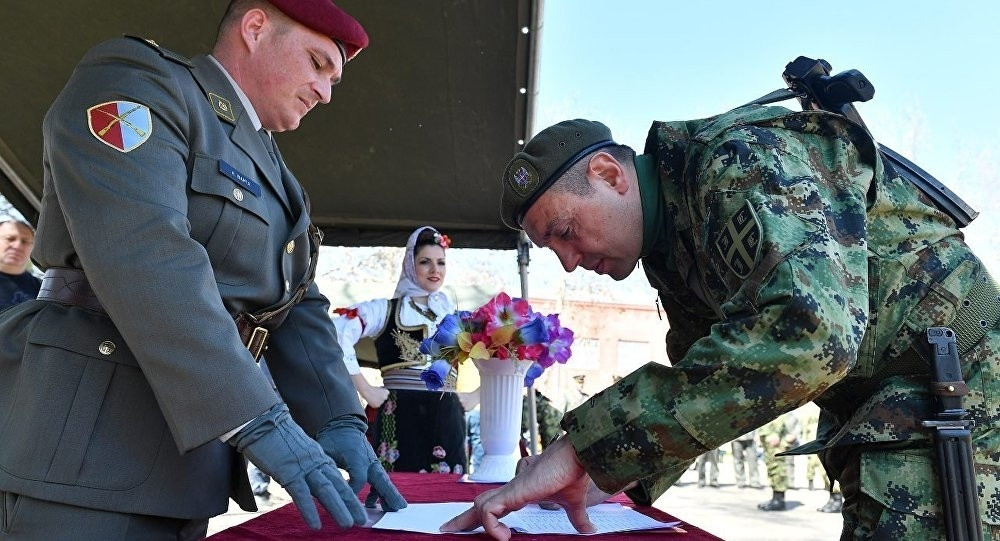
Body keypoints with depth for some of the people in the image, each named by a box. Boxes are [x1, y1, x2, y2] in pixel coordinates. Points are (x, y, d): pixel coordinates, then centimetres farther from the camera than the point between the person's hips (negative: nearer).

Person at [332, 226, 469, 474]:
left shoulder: (452, 313, 17)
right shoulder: (386, 309, 4)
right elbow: (337, 333, -10)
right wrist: (365, 389, -12)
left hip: (447, 420, 4)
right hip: (402, 416, -4)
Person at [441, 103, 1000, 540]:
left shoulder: (742, 160, -20)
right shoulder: (673, 247, 10)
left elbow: (807, 329, -37)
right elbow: (701, 374, 21)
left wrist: (583, 448, -35)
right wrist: (623, 481, 7)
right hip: (885, 427, 9)